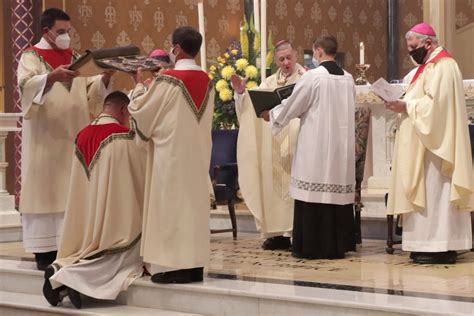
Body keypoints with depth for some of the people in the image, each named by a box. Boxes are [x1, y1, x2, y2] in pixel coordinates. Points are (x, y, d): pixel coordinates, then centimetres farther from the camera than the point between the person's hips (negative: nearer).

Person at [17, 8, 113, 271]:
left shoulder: (74, 57, 16)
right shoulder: (31, 57, -2)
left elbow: (90, 91, 11)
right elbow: (26, 86, -21)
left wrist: (105, 77, -9)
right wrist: (52, 76, -38)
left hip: (72, 136, 6)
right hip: (45, 138, -6)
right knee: (44, 190, -6)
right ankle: (44, 251, -5)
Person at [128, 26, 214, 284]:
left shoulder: (167, 80, -15)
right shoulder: (206, 81, 5)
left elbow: (140, 110, -5)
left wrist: (139, 89, 15)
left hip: (171, 154, -6)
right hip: (197, 154, 7)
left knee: (171, 204, -1)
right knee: (194, 204, 10)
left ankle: (174, 267, -1)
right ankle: (195, 265, 13)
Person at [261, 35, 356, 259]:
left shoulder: (312, 77, -11)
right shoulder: (348, 79, 7)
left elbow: (292, 106, -4)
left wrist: (271, 115, 14)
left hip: (316, 145, -6)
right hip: (341, 146, 6)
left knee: (312, 195, 0)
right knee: (338, 193, 8)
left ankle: (310, 246, 2)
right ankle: (337, 245, 11)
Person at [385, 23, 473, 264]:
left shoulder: (442, 66, -13)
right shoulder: (430, 65, 19)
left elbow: (435, 103, -23)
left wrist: (406, 106, -17)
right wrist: (404, 105, 6)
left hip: (434, 145, -10)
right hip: (426, 144, 10)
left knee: (433, 193, -10)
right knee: (428, 194, 8)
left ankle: (440, 247, -8)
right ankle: (432, 244, 10)